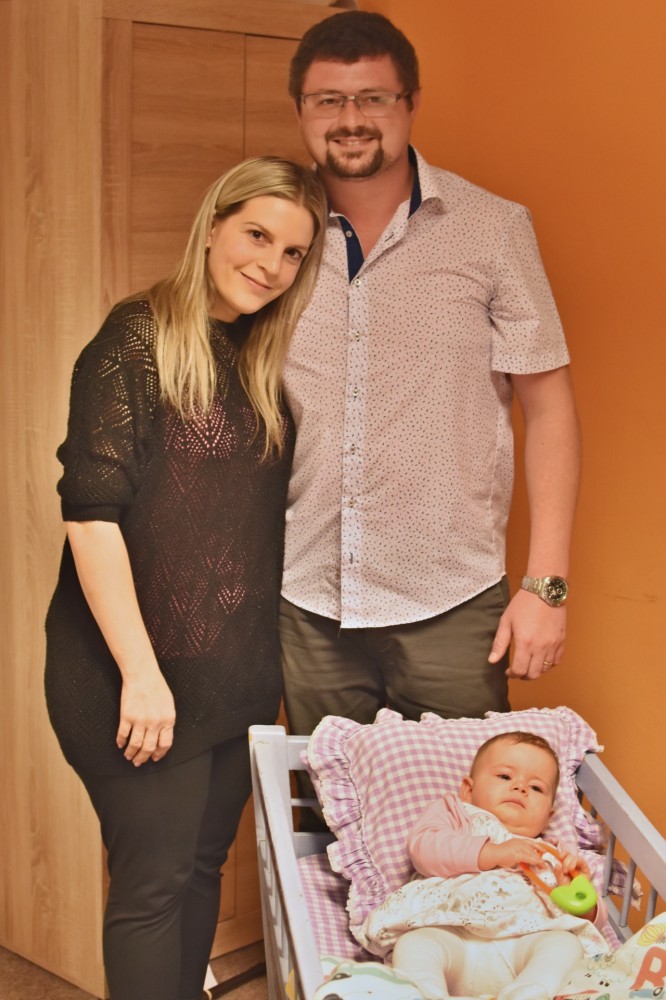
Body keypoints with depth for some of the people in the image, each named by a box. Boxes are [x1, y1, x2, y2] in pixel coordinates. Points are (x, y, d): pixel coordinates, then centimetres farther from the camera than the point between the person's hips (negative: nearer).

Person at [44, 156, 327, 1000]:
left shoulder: (268, 362, 10)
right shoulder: (135, 342, -11)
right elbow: (90, 513, -18)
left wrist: (271, 658, 8)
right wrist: (140, 673, -20)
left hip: (238, 673, 7)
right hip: (141, 671, -6)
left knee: (203, 865, 16)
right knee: (153, 882, 3)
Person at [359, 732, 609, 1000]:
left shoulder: (551, 857, 35)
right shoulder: (454, 814, 28)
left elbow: (593, 919, 26)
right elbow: (423, 847, 4)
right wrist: (493, 854, -5)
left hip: (523, 943, 2)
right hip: (449, 935, -2)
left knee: (566, 943, -28)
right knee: (414, 943, -32)